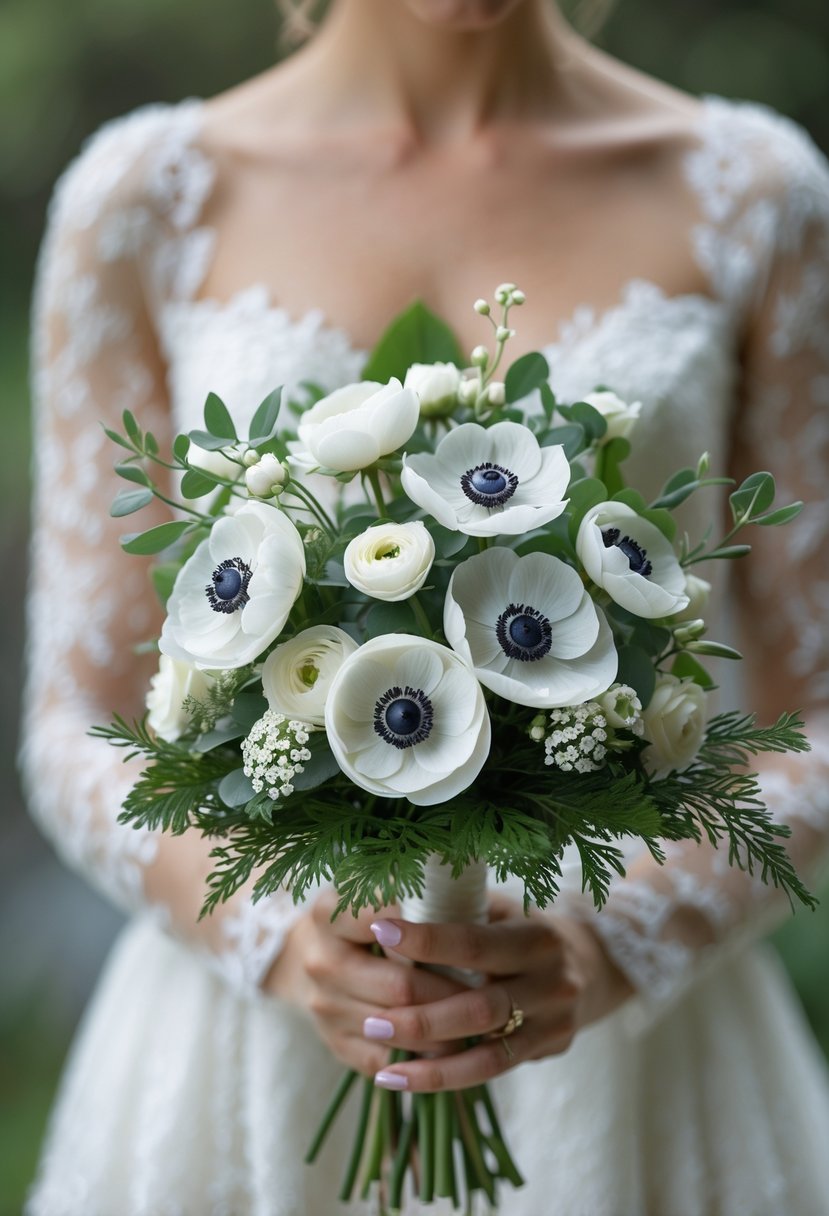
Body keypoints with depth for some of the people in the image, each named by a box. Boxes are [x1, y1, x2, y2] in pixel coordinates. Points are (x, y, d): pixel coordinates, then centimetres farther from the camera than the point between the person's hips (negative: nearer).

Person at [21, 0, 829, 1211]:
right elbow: (80, 728, -1)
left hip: (629, 1068, 0)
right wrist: (282, 941, -17)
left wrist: (606, 950, -18)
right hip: (247, 1045, 1)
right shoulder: (146, 198, -2)